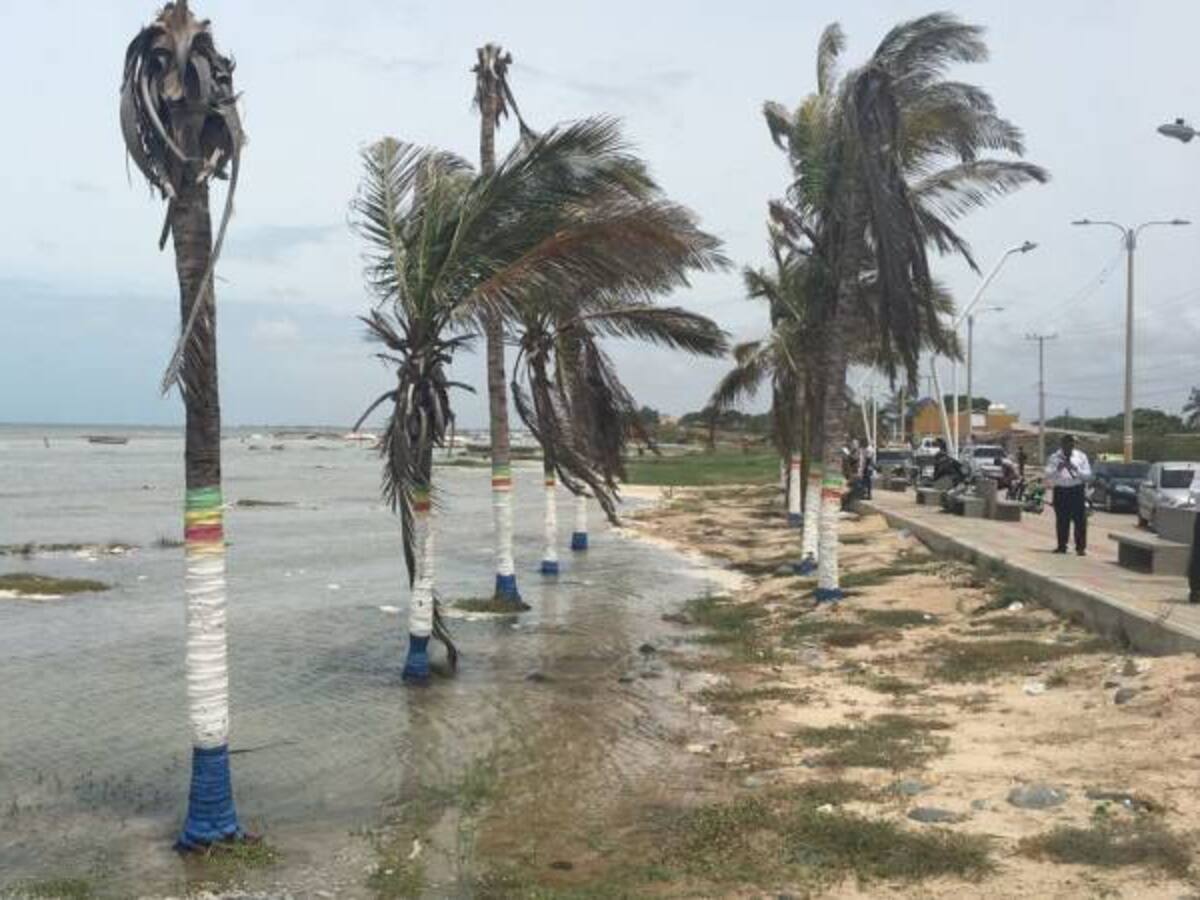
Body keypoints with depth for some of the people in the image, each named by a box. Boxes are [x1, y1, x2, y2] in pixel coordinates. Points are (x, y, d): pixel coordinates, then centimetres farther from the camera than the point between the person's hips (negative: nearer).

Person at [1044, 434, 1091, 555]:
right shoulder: (1054, 458, 7)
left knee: (1080, 520, -4)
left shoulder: (1081, 456, 7)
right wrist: (1057, 469, -19)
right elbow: (1048, 476, -1)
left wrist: (1076, 469, -15)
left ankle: (1081, 547, 1)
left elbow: (1087, 475, 2)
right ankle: (1061, 546, 16)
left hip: (1077, 490, -1)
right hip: (1060, 491, 1)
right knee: (1061, 520, 6)